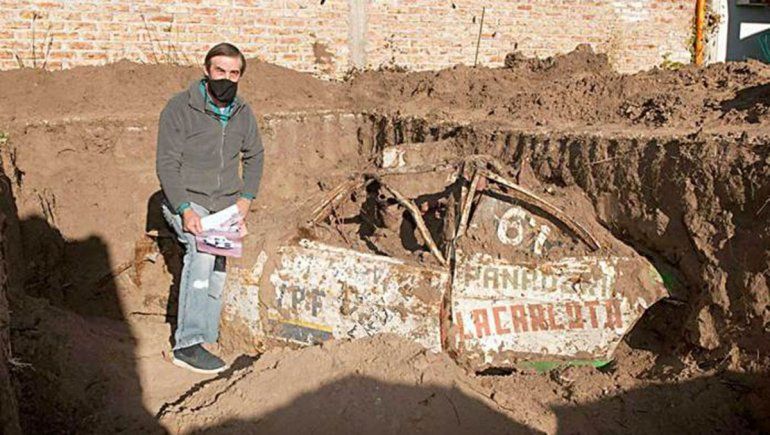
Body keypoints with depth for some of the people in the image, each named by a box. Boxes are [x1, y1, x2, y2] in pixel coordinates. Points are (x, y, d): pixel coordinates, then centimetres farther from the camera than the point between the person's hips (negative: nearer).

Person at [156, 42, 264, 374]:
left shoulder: (242, 113, 4)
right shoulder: (180, 107, -12)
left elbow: (254, 155, 19)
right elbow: (167, 164, -15)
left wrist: (246, 197, 6)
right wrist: (185, 209, -25)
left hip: (224, 206, 6)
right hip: (185, 201, -6)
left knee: (217, 272, 9)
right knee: (201, 250, -29)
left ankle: (206, 334, 26)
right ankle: (187, 344, -28)